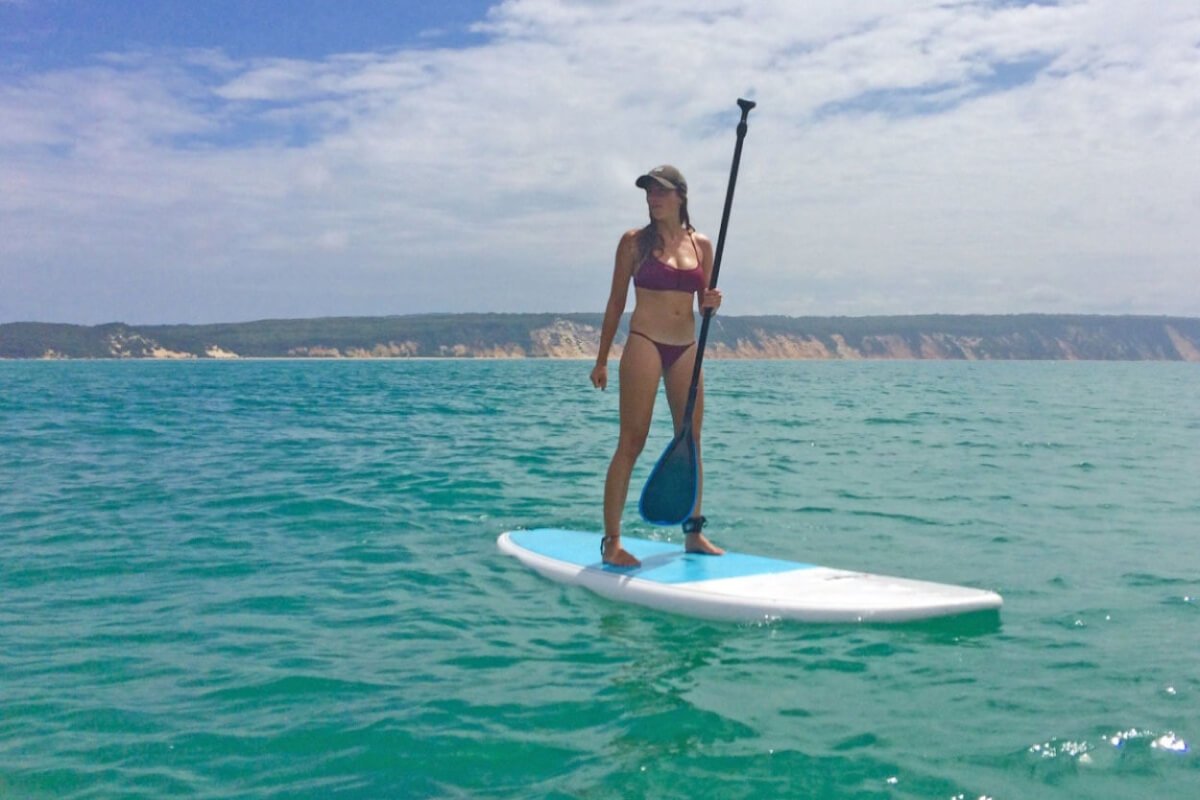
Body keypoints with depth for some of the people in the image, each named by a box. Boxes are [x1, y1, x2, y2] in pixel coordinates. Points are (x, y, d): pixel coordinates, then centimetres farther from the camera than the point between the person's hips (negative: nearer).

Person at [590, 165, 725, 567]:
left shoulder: (701, 244, 9)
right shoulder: (635, 241, 0)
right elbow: (616, 302, 2)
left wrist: (712, 302, -9)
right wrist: (602, 360, 1)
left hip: (686, 349, 5)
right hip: (645, 343, -4)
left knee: (691, 442, 10)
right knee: (632, 441, -7)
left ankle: (694, 532, 21)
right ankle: (612, 540, -4)